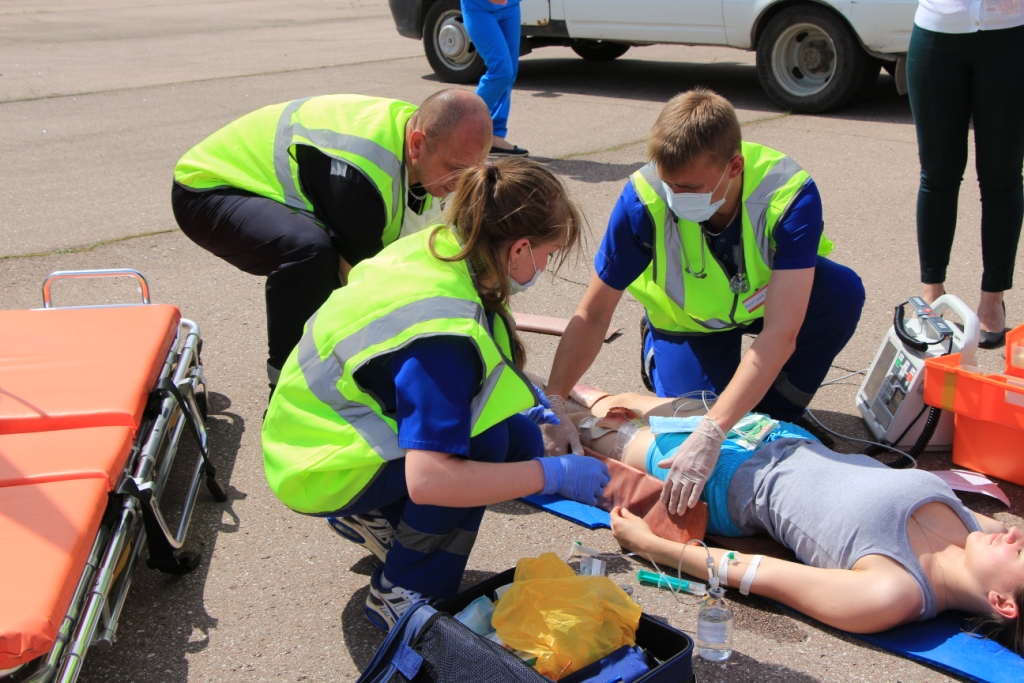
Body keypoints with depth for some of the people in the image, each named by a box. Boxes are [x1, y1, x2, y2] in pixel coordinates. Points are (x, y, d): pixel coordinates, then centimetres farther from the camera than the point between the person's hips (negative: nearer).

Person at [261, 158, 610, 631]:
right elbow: (427, 479, -40)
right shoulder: (443, 334, -33)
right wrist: (553, 475, -31)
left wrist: (523, 399, 7)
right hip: (321, 472, -9)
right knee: (489, 440, -27)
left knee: (520, 438, -4)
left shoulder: (438, 246, -7)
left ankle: (374, 517, 13)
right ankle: (399, 595, -10)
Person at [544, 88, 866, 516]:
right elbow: (593, 314, -24)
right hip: (687, 319, 0)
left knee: (843, 292, -30)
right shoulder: (643, 200, -34)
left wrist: (711, 434, -52)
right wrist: (553, 405, -30)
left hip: (767, 299, 1)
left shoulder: (790, 195, -37)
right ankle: (659, 354, 14)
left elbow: (780, 334, -43)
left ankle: (775, 414, -5)